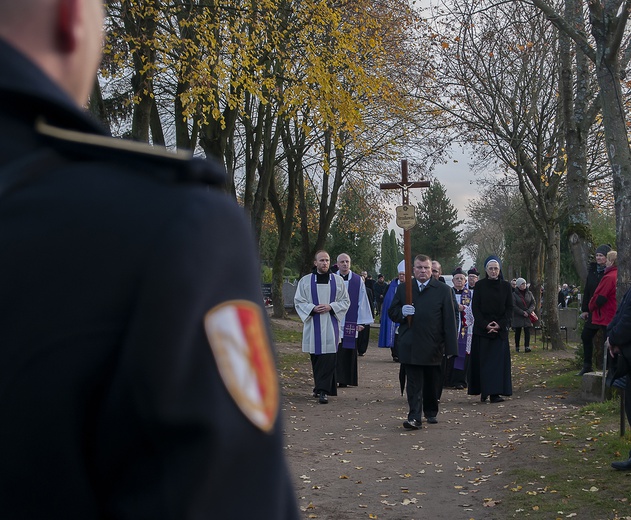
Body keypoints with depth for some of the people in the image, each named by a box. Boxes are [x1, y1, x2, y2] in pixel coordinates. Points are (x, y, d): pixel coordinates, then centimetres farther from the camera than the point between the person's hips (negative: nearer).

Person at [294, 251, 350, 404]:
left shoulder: (338, 280, 7)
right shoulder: (305, 281, 6)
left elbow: (346, 301, 8)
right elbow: (298, 301, 6)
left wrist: (331, 307, -9)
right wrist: (313, 308, -12)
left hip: (331, 325, -1)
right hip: (313, 325, 1)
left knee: (328, 357, -10)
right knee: (316, 357, 5)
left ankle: (323, 391, -11)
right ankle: (322, 388, 19)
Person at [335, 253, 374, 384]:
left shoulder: (358, 280, 3)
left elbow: (362, 302, 3)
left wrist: (361, 322, -1)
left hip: (350, 324, 0)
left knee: (348, 352, 2)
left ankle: (345, 381, 9)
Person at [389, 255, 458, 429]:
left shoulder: (443, 290, 1)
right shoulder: (403, 288, 7)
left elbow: (449, 320, -1)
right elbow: (392, 312, 11)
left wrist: (450, 347, -6)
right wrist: (402, 312, -14)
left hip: (433, 346, 0)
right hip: (410, 346, 0)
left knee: (433, 383, 12)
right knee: (414, 383, -4)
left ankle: (431, 412, 31)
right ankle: (414, 417, -6)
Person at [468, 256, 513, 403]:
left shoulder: (506, 286, 5)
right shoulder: (479, 285, 1)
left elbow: (509, 308, 4)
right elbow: (475, 308, -1)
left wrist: (500, 324, -9)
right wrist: (485, 325, -12)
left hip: (500, 329, 1)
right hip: (481, 329, -1)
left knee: (498, 360, -4)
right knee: (483, 360, -2)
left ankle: (495, 392, -3)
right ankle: (484, 391, 3)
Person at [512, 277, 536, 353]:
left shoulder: (529, 293, 6)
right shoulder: (514, 294, -6)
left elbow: (533, 303, 5)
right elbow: (514, 306, -10)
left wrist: (528, 311, -12)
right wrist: (522, 312, -15)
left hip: (528, 316, 3)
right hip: (518, 317, -2)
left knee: (527, 331, -6)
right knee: (518, 332, 5)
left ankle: (527, 347, -7)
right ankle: (517, 347, 14)